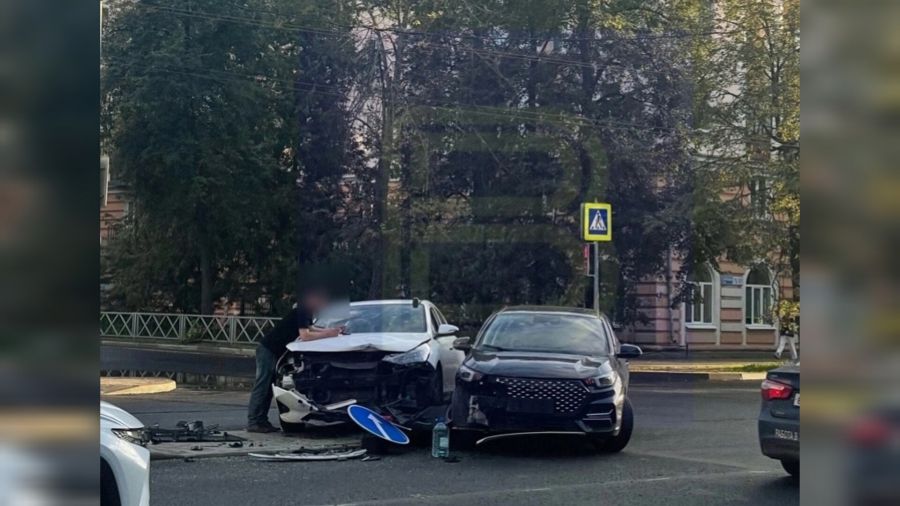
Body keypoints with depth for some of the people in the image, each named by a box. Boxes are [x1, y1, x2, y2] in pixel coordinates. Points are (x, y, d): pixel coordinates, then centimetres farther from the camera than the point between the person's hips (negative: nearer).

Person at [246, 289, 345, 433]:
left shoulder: (306, 312, 9)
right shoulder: (301, 311, -20)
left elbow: (310, 328, 24)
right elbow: (305, 335, -26)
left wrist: (331, 330, 13)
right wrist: (327, 334, -20)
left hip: (276, 351, 10)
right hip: (268, 350, -10)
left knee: (268, 387, 9)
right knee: (262, 386, -9)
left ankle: (261, 420, 11)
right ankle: (253, 422, -9)